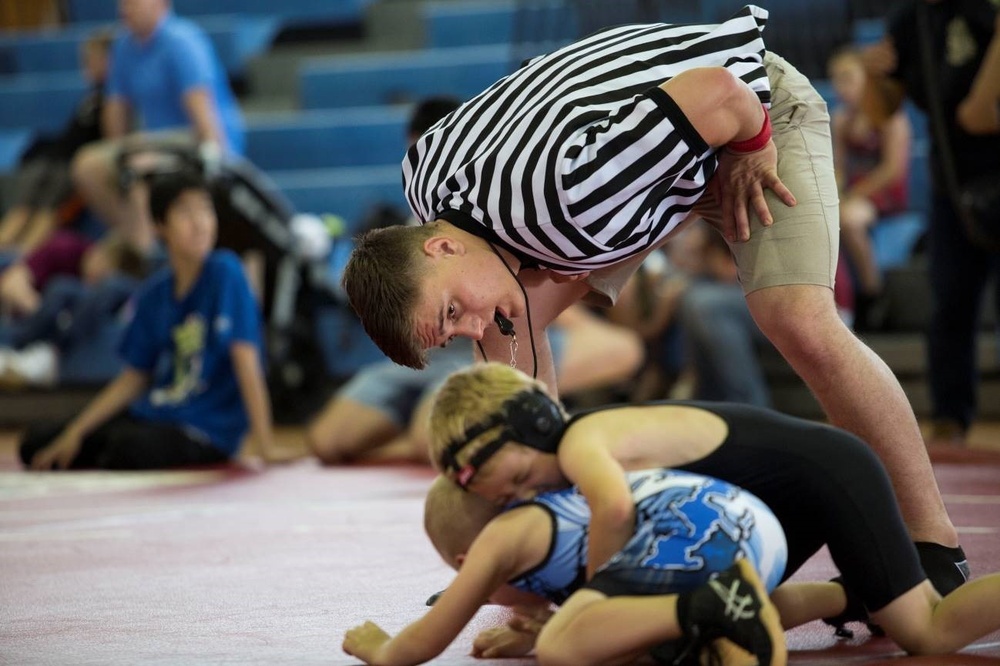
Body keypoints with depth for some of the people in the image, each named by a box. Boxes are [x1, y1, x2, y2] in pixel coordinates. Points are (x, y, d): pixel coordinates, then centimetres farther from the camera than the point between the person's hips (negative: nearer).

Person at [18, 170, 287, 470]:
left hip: (205, 433, -6)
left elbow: (247, 363, -18)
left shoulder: (225, 273, -12)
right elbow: (134, 377, 12)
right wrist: (74, 433, 5)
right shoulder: (154, 293, 5)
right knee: (35, 443, 1)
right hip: (150, 415, 7)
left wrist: (266, 447, -23)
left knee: (130, 446, -37)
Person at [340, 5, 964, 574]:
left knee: (802, 324, -27)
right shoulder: (427, 177, -18)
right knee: (520, 322, -4)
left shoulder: (558, 202, -43)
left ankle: (936, 544, -16)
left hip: (758, 108, -8)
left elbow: (719, 93, -39)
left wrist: (753, 151, -21)